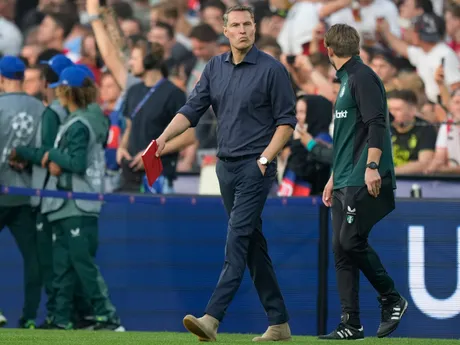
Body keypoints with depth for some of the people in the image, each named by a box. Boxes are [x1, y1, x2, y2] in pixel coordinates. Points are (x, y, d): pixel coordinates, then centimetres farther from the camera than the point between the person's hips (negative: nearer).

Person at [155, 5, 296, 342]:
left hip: (255, 167, -7)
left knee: (237, 241, -15)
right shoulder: (215, 67, 10)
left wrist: (266, 156, -17)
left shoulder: (272, 69, -7)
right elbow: (192, 109, 8)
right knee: (254, 245, 10)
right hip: (226, 166, 7)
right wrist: (165, 136, -8)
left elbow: (287, 120, -5)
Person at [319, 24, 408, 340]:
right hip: (345, 183, 10)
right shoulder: (346, 80, 22)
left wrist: (372, 166, -26)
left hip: (364, 182, -10)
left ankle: (392, 299, 1)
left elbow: (377, 124, -18)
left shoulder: (363, 77, -7)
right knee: (341, 249, 4)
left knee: (352, 242, -15)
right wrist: (334, 178, 28)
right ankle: (351, 325, 4)